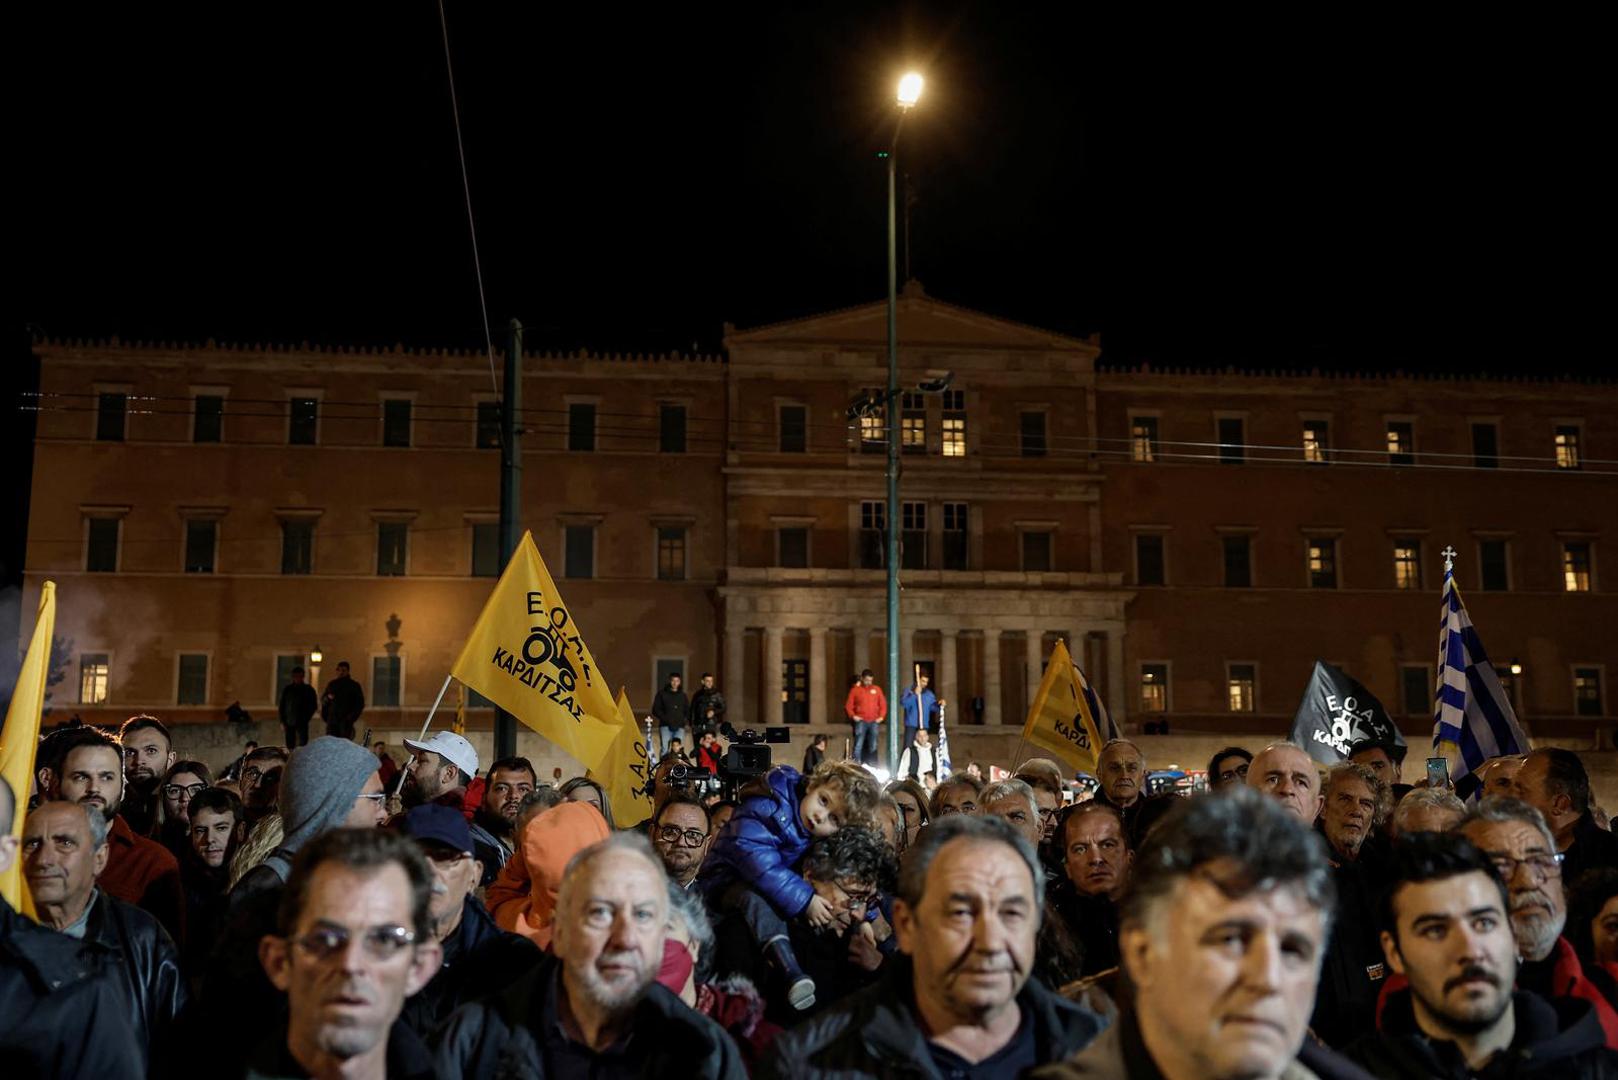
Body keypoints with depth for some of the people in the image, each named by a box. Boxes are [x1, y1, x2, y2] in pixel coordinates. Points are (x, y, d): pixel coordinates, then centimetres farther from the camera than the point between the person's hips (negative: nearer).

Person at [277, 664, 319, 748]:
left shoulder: (308, 689, 6)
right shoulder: (287, 689, 9)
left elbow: (314, 706, 9)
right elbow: (281, 706, 10)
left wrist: (306, 718, -2)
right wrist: (282, 722, 2)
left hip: (302, 722, -2)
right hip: (289, 722, 2)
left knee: (303, 745, -12)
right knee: (290, 745, 2)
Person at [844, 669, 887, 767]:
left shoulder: (877, 689, 11)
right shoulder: (855, 689, 4)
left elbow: (883, 704, 13)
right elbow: (848, 705, 4)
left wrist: (881, 716, 1)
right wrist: (852, 716, -10)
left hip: (874, 722, 3)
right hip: (861, 722, -3)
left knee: (873, 747, 7)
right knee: (858, 746, -11)